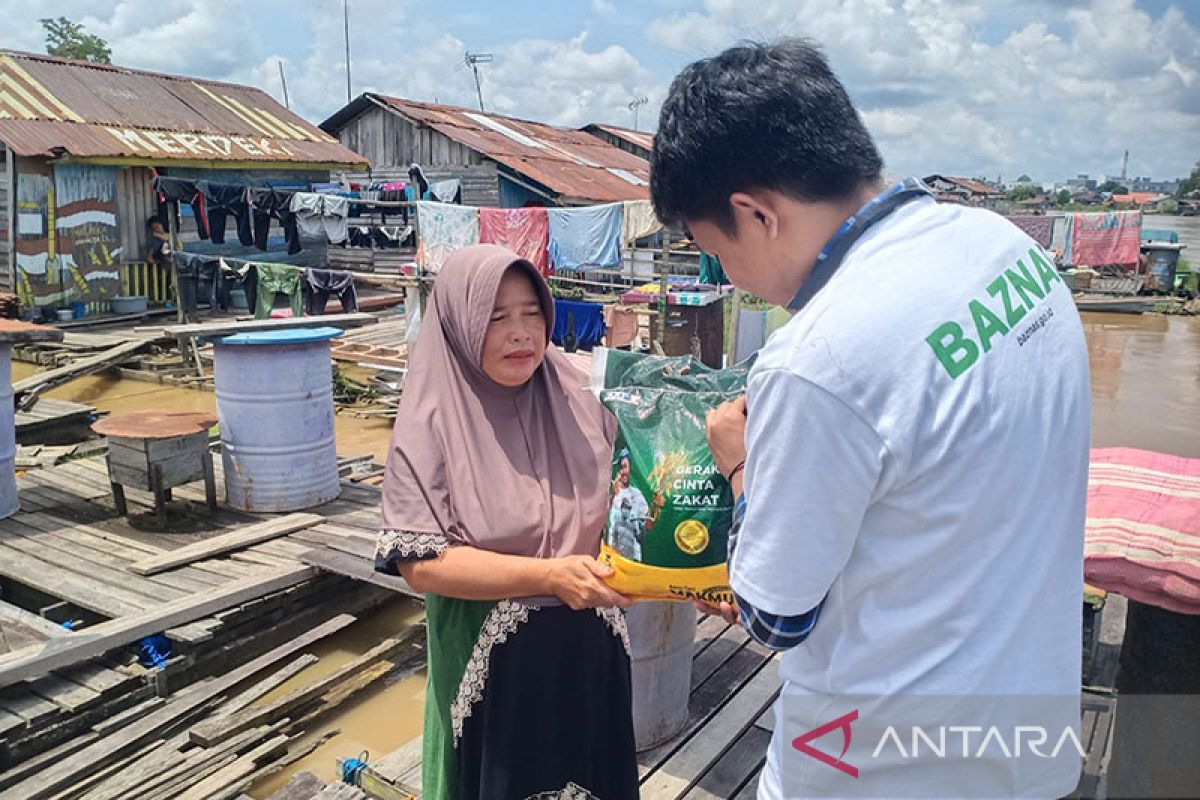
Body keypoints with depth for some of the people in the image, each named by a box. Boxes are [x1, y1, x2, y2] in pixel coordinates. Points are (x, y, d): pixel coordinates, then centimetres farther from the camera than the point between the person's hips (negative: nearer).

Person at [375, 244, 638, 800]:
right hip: (490, 664, -3)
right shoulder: (432, 425, -14)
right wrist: (551, 575, -26)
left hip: (589, 653, 3)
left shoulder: (580, 402, -4)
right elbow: (421, 563, -18)